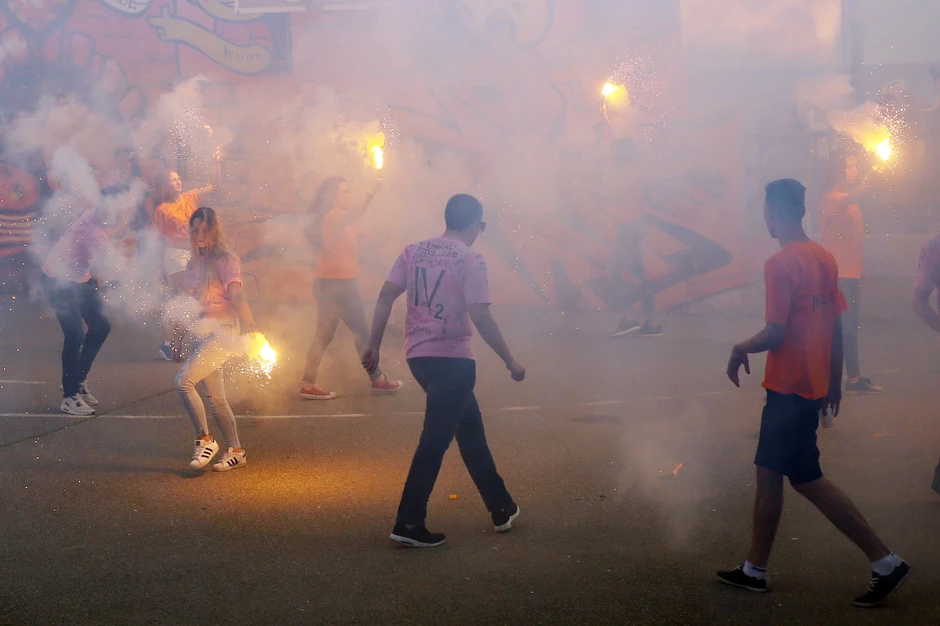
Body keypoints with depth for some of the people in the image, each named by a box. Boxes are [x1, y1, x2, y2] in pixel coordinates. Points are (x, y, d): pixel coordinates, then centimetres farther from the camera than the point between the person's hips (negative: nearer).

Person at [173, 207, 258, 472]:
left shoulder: (225, 260, -6)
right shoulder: (193, 263, 15)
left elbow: (237, 296, -18)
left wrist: (251, 329, -28)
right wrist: (178, 337, 17)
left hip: (221, 332, -8)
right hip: (201, 335, 8)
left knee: (184, 381, -19)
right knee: (214, 397, 9)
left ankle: (205, 440, -8)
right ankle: (235, 451, 17)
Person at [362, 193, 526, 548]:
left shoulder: (414, 252, 8)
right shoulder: (470, 260, -9)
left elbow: (385, 297, 3)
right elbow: (481, 317, -15)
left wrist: (374, 346, 7)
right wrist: (510, 362, -7)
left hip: (418, 355, 7)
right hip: (452, 359, -7)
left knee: (469, 426, 19)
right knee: (435, 440, -2)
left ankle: (501, 509, 29)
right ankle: (409, 524, -2)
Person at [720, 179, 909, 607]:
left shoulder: (780, 263, -18)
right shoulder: (824, 258, 8)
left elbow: (775, 334, -22)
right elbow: (836, 329, 12)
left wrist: (741, 349, -3)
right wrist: (834, 383, 20)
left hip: (789, 390, -9)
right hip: (813, 385, 9)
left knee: (807, 480, -2)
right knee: (768, 472, 14)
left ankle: (886, 563, 2)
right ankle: (754, 570, 22)